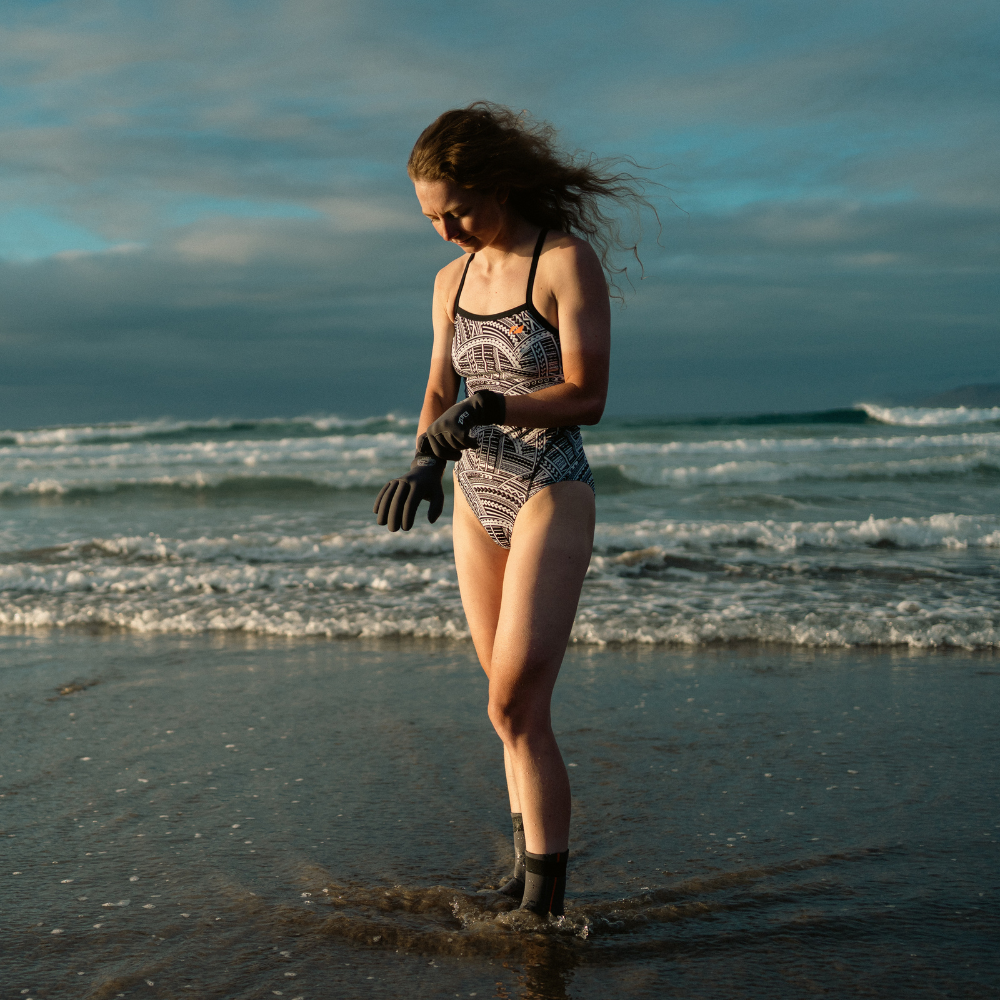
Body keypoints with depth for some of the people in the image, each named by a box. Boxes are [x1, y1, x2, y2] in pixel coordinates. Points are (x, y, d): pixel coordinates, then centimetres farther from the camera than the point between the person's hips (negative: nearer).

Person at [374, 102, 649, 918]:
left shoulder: (569, 261, -11)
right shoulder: (452, 281, 8)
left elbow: (587, 395, -14)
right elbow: (440, 401, 12)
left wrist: (489, 409, -27)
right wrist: (427, 461, -9)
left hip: (550, 497, -6)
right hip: (477, 502, 6)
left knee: (516, 707, -12)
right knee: (513, 703, 12)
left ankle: (545, 895, -3)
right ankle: (531, 847, 26)